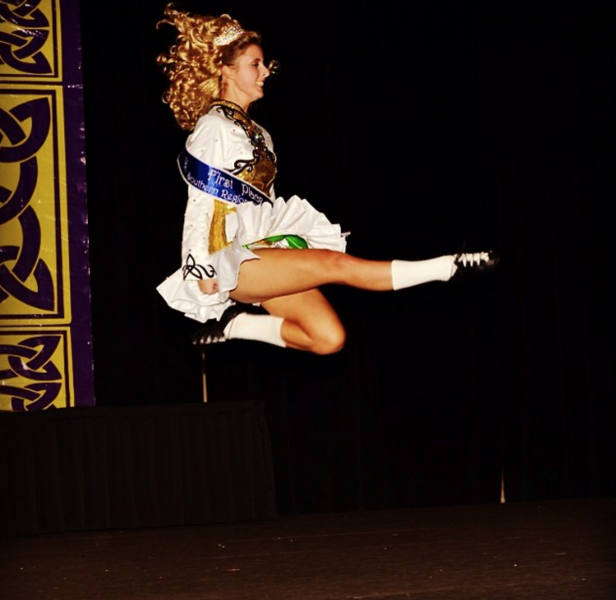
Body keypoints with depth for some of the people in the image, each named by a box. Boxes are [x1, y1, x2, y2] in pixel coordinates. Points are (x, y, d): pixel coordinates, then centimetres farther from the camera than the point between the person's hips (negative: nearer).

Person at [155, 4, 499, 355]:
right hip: (226, 261, -8)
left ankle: (237, 324, 0)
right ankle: (446, 268, -25)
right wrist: (201, 271, -15)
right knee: (334, 264, -22)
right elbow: (201, 206, -11)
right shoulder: (213, 129, -7)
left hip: (260, 252, 8)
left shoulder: (257, 135, 19)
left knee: (329, 338, -9)